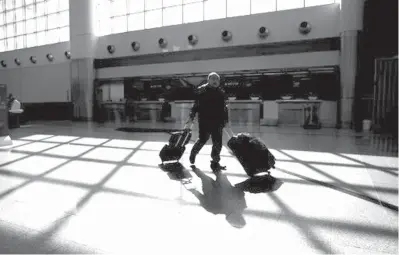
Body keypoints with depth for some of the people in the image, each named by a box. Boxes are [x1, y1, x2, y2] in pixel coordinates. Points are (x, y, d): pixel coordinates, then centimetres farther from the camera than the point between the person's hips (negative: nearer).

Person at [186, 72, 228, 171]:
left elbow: (224, 108, 15)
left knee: (217, 143, 2)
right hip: (204, 121, -4)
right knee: (202, 140, 1)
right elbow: (196, 104, -3)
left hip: (217, 122, 4)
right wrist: (192, 116, -8)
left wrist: (225, 120, 12)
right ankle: (193, 153, 30)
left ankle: (215, 162, 16)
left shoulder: (221, 93, 11)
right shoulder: (202, 90, -1)